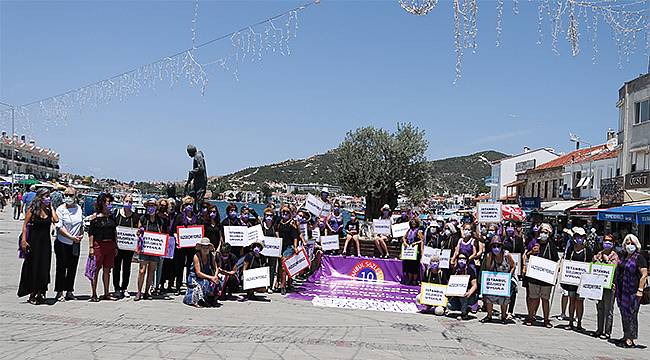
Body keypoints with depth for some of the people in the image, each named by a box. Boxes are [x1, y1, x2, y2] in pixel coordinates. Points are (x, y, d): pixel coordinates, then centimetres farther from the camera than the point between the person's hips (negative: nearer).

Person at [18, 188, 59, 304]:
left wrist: (51, 207, -1)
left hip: (46, 242, 4)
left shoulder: (49, 211, 8)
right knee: (33, 267, 2)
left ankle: (40, 293, 14)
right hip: (33, 241, -4)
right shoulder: (32, 210, -4)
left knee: (44, 267, 4)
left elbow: (56, 220, -11)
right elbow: (25, 225, -6)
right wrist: (23, 240, -14)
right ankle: (32, 294, 12)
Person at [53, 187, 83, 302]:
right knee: (61, 268, -2)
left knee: (73, 268, 7)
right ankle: (59, 292, 6)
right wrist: (71, 237, -21)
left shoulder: (79, 208, 7)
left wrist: (81, 235, 1)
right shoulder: (60, 209, -7)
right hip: (62, 243, -4)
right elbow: (60, 227, -13)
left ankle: (69, 291, 17)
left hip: (75, 244, 4)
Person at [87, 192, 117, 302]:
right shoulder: (95, 216, -4)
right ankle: (94, 294, 6)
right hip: (99, 244, -5)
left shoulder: (111, 216, 11)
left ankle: (106, 293, 16)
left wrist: (115, 246, 13)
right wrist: (91, 247, -11)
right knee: (96, 269, 0)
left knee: (107, 270, 9)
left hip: (110, 245, 5)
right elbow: (91, 233, -6)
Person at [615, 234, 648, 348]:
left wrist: (640, 290, -20)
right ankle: (626, 336, 22)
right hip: (622, 290, 8)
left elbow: (644, 275, -14)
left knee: (630, 313, -6)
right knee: (624, 313, 12)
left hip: (633, 291, -8)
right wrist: (616, 286, 19)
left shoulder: (639, 258, -9)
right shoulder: (624, 257, 15)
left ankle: (630, 339, -1)